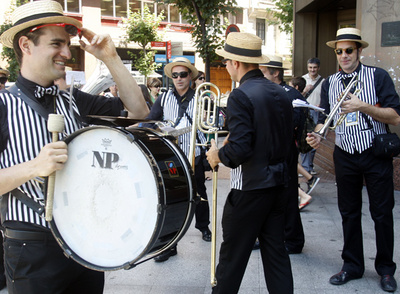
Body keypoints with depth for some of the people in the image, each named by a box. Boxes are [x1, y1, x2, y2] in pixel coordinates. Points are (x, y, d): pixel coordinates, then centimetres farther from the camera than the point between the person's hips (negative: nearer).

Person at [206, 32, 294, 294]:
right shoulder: (282, 94, 5)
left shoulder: (241, 96, -18)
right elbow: (286, 139, 13)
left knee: (233, 255, 9)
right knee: (276, 251, 16)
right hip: (278, 183, 8)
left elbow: (239, 150, -24)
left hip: (250, 187, -7)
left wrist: (218, 155, -6)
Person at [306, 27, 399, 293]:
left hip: (376, 154, -3)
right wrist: (317, 135, -13)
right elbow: (325, 117, 9)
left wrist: (363, 107, -22)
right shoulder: (329, 83, 7)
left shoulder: (378, 76, -4)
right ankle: (352, 266, 26)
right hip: (345, 156, 3)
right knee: (349, 212, 11)